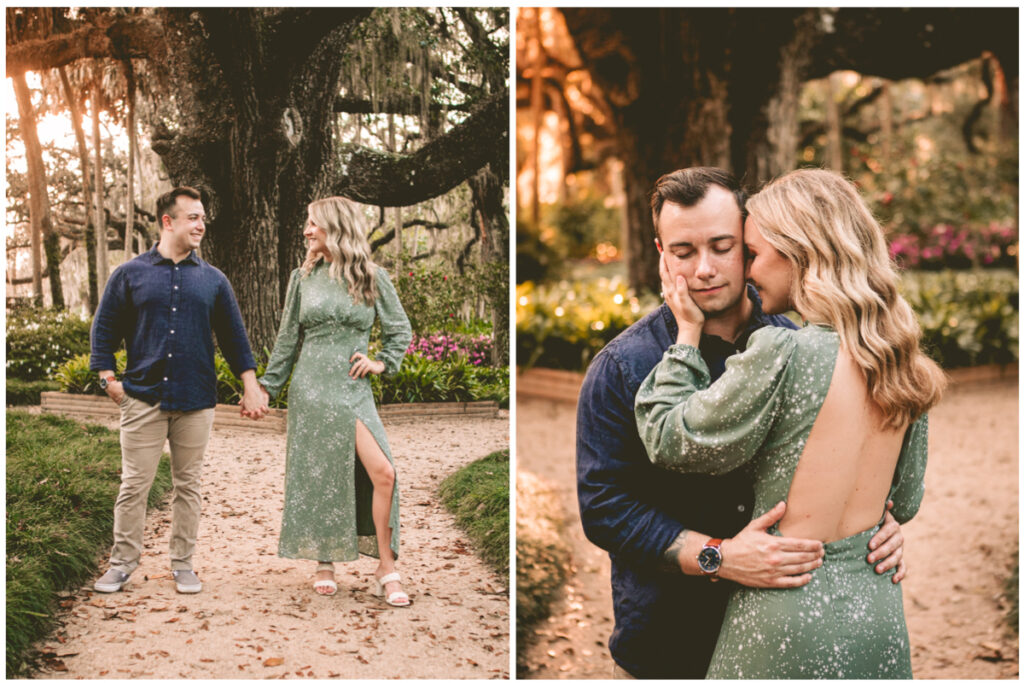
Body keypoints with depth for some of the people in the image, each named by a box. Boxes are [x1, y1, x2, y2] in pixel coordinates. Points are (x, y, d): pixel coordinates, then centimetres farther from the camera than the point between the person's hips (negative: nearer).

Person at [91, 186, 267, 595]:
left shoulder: (213, 280, 11)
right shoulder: (130, 275, 5)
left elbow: (233, 336, 12)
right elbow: (105, 329, 8)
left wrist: (250, 386, 5)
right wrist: (109, 378, -2)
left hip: (196, 401, 2)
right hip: (143, 398, -1)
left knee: (188, 485, 8)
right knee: (134, 485, 1)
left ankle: (182, 564, 19)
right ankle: (123, 562, 15)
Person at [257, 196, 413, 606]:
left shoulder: (372, 277, 4)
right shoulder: (303, 277, 8)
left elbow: (400, 330, 12)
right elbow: (288, 339, 13)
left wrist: (382, 363, -2)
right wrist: (267, 386, 11)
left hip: (353, 388, -1)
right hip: (310, 387, 1)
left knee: (382, 472, -14)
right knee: (316, 475, 3)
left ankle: (386, 568, -2)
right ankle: (324, 564, 21)